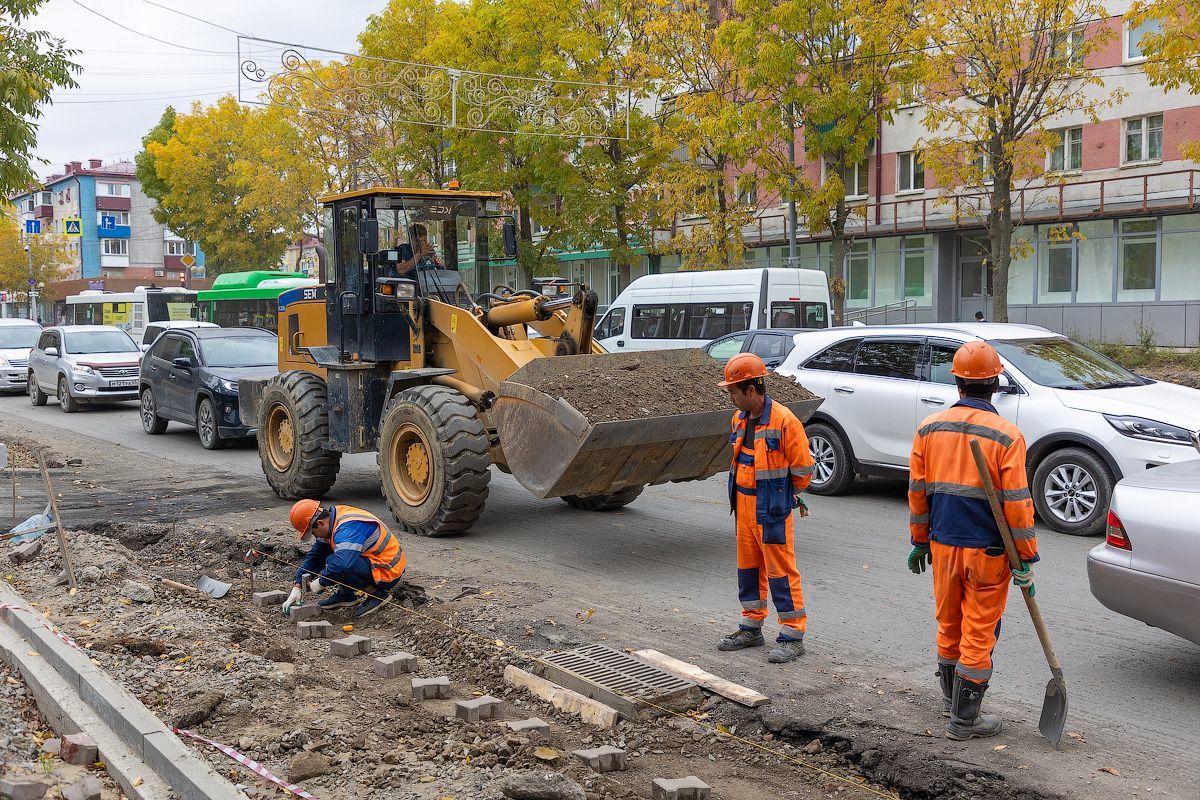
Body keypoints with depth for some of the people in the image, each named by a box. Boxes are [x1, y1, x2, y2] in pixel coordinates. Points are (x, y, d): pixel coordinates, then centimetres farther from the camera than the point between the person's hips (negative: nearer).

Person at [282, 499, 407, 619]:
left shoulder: (348, 528, -27)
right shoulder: (330, 522, 3)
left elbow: (341, 564, -41)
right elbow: (314, 556, 10)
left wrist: (320, 583, -23)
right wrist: (297, 587, 6)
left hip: (387, 573, -10)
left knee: (333, 562, -27)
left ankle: (377, 594, -11)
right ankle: (345, 595, 13)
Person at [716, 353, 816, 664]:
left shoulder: (784, 420, -18)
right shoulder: (740, 419, 7)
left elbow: (803, 469, -11)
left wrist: (785, 496, 3)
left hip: (772, 510, -8)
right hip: (744, 506, 8)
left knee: (781, 571, -2)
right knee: (748, 568, 16)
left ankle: (793, 636, 8)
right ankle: (751, 628, 29)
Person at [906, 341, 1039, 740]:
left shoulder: (929, 428, -1)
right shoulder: (1006, 435, -13)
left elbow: (917, 491, 4)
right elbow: (1017, 503, -13)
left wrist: (919, 541, 15)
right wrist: (1025, 558, -5)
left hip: (943, 546, 4)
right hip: (988, 552, -4)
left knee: (949, 626, 20)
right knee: (979, 634, 6)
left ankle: (951, 697, 38)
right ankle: (964, 718, 14)